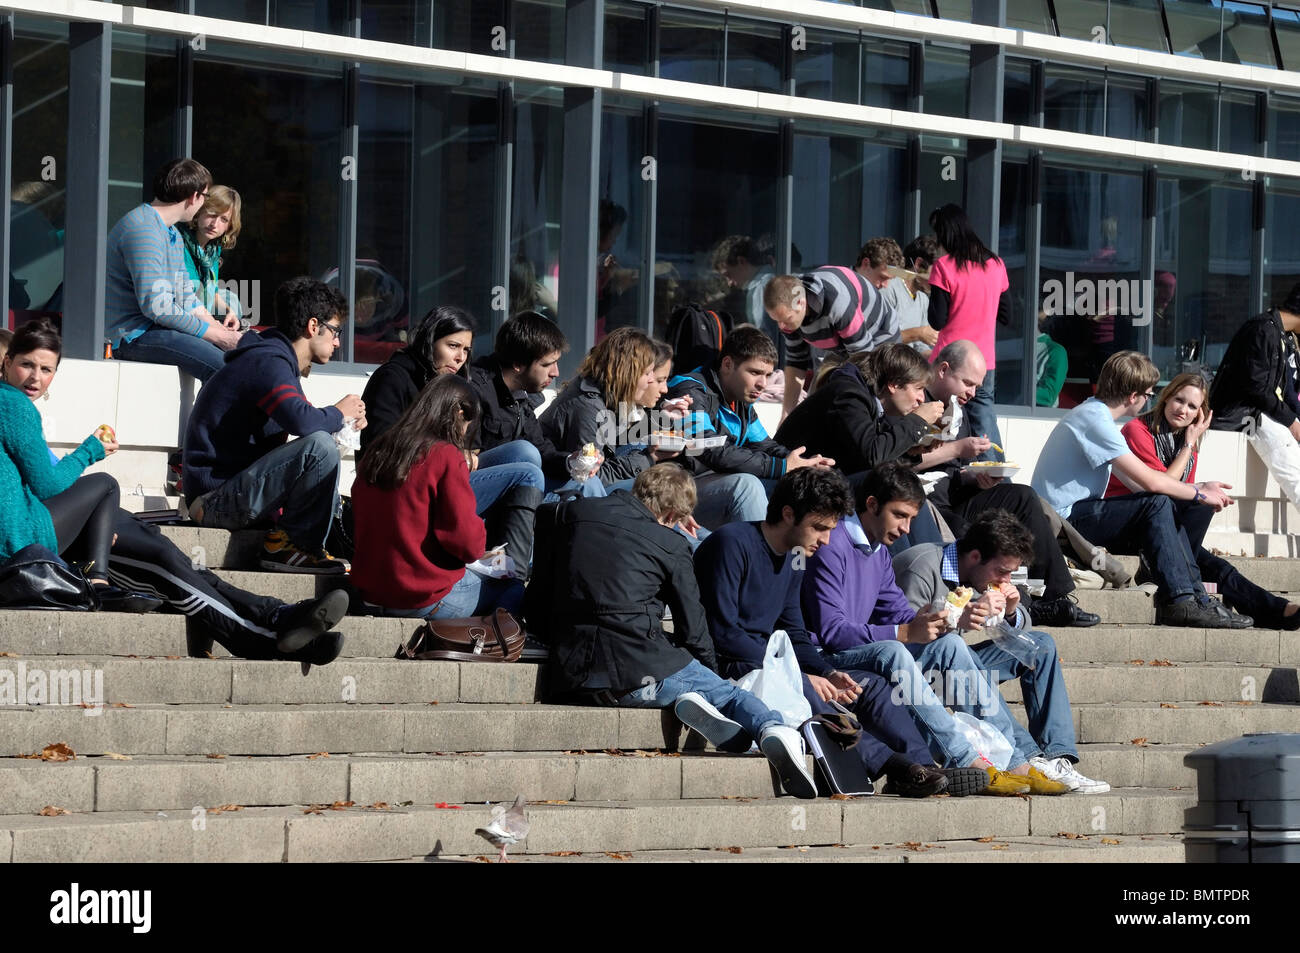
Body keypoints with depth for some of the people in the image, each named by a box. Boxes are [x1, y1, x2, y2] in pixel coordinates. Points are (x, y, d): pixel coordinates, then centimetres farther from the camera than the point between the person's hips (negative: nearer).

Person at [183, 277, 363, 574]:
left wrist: (348, 417, 3)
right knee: (320, 447, -26)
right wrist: (338, 415, -11)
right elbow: (302, 421, -32)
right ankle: (289, 546, -12)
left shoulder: (274, 359, 18)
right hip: (215, 497, -11)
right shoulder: (268, 363, -16)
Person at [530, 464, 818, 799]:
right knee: (730, 695, 11)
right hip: (641, 671, -4)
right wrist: (711, 670, 27)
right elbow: (693, 629, 9)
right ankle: (774, 730, -23)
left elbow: (537, 599, 17)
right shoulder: (670, 545, 6)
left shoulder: (572, 515, 15)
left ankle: (688, 705, -12)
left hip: (573, 681, 4)